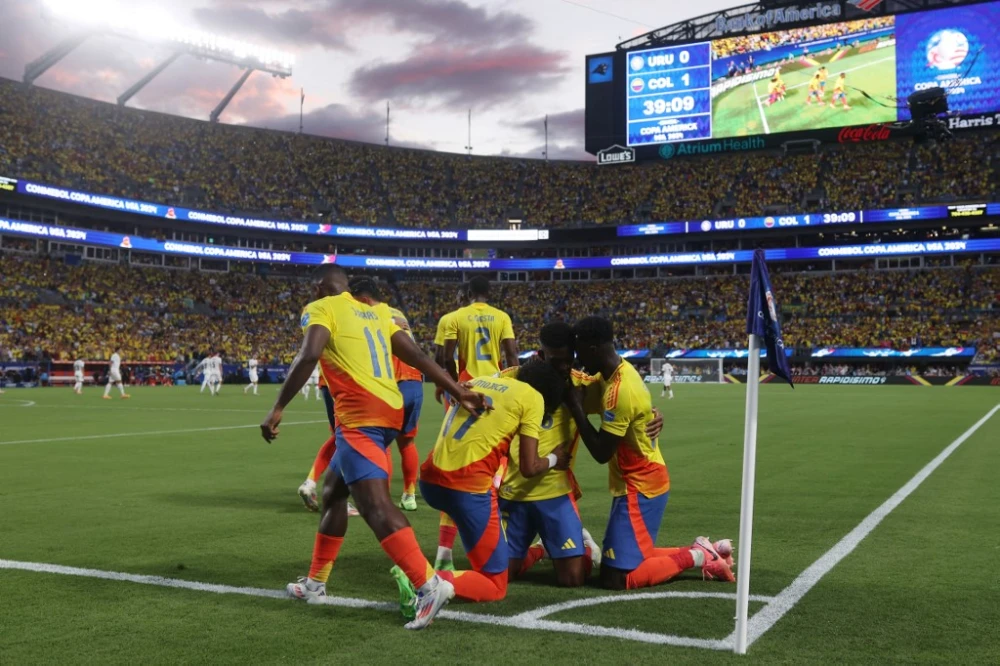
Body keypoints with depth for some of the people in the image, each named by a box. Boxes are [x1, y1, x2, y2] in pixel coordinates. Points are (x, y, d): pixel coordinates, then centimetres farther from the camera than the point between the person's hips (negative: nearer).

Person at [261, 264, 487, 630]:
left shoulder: (321, 309, 2)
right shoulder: (373, 313, 23)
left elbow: (309, 355, -16)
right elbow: (417, 357, 16)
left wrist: (277, 408, -14)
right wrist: (458, 392, 13)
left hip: (360, 415, -9)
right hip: (388, 410, 9)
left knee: (374, 505, -14)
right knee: (332, 493, 22)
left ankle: (429, 585, -25)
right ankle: (315, 582, 32)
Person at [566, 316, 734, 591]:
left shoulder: (619, 390, -25)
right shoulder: (620, 371, 4)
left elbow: (601, 452, -22)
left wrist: (576, 408, -17)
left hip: (639, 487, -10)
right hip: (643, 480, 10)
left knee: (614, 578, -8)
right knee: (634, 556, 19)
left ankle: (697, 556, 1)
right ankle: (701, 551, 20)